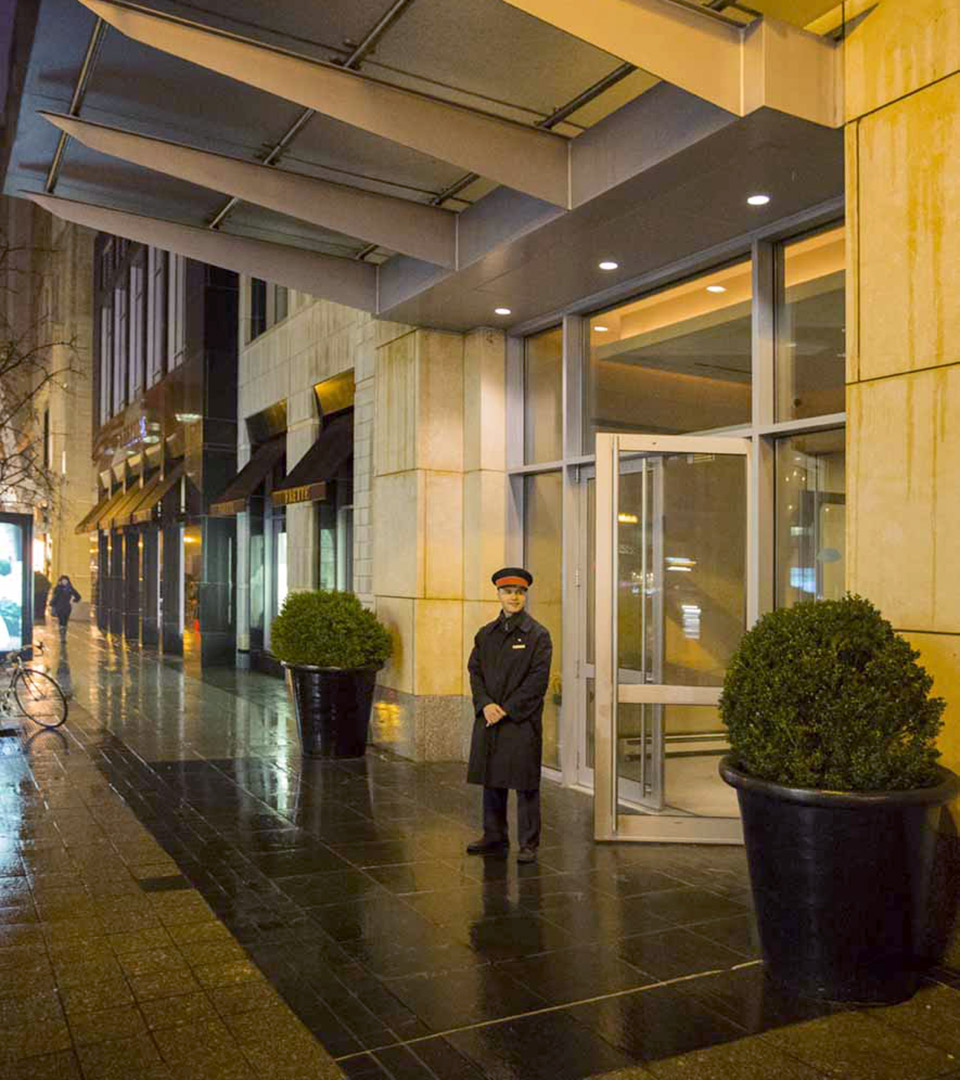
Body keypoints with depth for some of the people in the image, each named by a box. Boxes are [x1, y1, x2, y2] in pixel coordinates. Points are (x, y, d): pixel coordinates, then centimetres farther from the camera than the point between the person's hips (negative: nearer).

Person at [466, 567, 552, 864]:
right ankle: (494, 838, 25)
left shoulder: (538, 635, -3)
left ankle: (529, 844, 9)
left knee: (525, 785, 0)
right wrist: (485, 704, -9)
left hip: (522, 720, -5)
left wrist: (507, 709, -14)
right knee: (491, 781, 12)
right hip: (489, 718, 5)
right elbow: (474, 670, 8)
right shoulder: (485, 634, 11)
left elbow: (538, 680, -9)